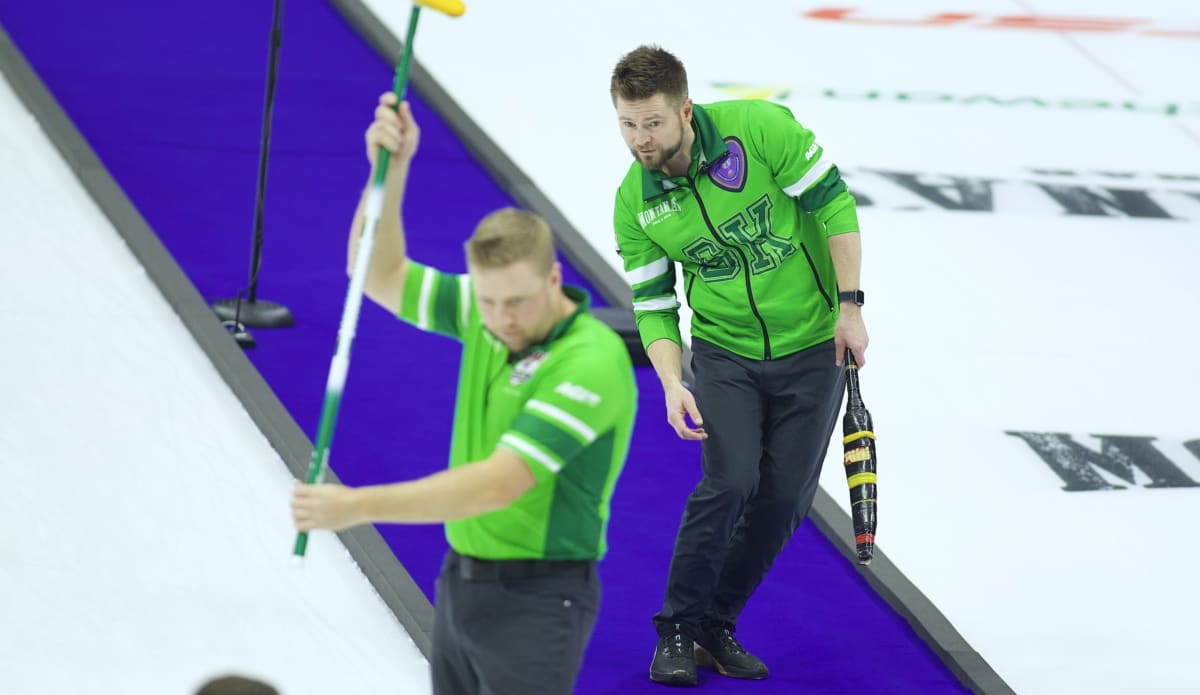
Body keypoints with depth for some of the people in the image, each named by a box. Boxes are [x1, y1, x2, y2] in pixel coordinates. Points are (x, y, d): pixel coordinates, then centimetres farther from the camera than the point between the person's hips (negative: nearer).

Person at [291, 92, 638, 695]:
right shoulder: (487, 316, 1)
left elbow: (499, 485, -30)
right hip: (462, 581, 8)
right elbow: (381, 277, 8)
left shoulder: (592, 362, -24)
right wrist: (391, 170, -9)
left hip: (537, 599, -8)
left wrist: (358, 506, -33)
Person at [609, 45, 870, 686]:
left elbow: (833, 204, -12)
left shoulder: (759, 129, -20)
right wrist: (671, 384, -18)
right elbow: (653, 306, -3)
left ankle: (716, 626, 17)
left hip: (811, 345, -1)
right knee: (731, 481, -17)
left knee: (784, 499, 0)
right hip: (724, 351, 1)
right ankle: (677, 631, -2)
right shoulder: (634, 202, -9)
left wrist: (849, 305, -13)